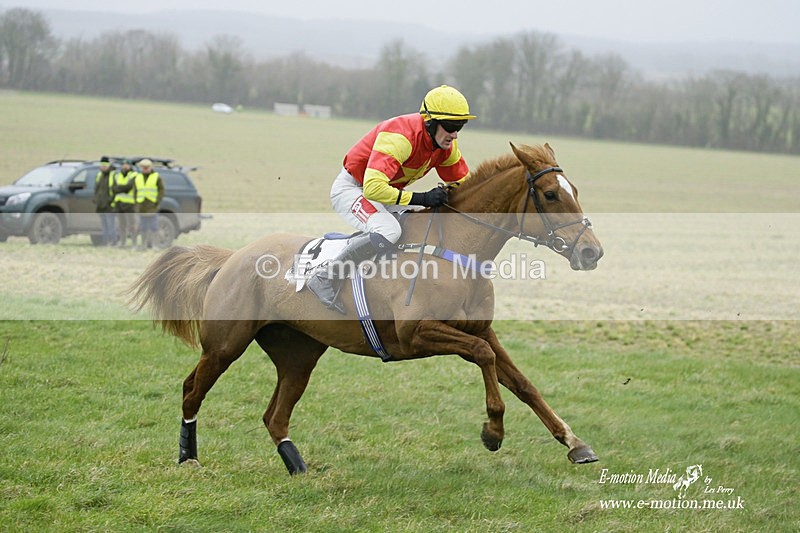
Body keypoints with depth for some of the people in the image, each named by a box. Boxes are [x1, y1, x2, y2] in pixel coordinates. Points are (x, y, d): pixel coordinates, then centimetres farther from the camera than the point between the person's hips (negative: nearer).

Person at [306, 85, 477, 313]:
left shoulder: (446, 144, -7)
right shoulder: (401, 137, -33)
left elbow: (462, 182, 10)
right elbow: (373, 187, -43)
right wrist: (420, 198, -42)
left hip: (388, 192, 9)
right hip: (351, 189, -9)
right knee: (388, 231, -35)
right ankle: (325, 280, -24)